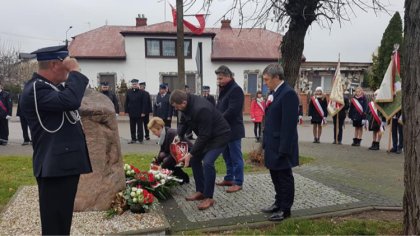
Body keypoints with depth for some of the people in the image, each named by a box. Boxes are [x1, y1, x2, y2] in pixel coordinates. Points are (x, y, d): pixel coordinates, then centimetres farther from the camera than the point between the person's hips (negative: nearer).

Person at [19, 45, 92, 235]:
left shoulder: (51, 86, 14)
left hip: (63, 163, 10)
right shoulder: (36, 89, -18)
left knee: (63, 221, 22)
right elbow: (70, 100, -33)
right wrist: (75, 72, -20)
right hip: (55, 167, -10)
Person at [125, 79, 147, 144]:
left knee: (140, 126, 5)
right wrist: (127, 111, 1)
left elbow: (144, 103, -6)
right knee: (132, 127, 7)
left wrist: (143, 112, -11)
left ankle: (140, 139, 12)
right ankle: (133, 139, 15)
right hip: (131, 113, 3)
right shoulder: (129, 92, 6)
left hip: (139, 113, -3)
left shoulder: (142, 92, -4)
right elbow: (126, 102, 8)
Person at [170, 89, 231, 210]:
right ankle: (200, 191, 19)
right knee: (195, 159, 7)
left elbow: (204, 136, -31)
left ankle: (209, 197, -7)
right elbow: (185, 121, 10)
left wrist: (190, 154, -26)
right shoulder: (188, 104, -8)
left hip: (219, 135, -9)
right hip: (206, 135, 10)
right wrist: (179, 135, -5)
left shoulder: (201, 109, -35)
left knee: (207, 163, -22)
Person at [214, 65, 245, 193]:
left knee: (236, 157, -1)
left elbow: (232, 111, -23)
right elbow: (219, 107, 18)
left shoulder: (236, 89, -14)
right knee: (227, 156, 17)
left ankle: (238, 183, 7)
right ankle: (229, 179, 28)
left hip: (233, 129, -9)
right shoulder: (224, 89, 15)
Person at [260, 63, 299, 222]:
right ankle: (279, 203, 33)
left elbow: (289, 124, -22)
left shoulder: (288, 93, -18)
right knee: (275, 176, 18)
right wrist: (266, 142, 15)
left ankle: (285, 209, 18)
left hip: (281, 146, -9)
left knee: (284, 177, 5)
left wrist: (284, 149, -23)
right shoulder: (274, 93, 12)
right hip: (273, 145, 9)